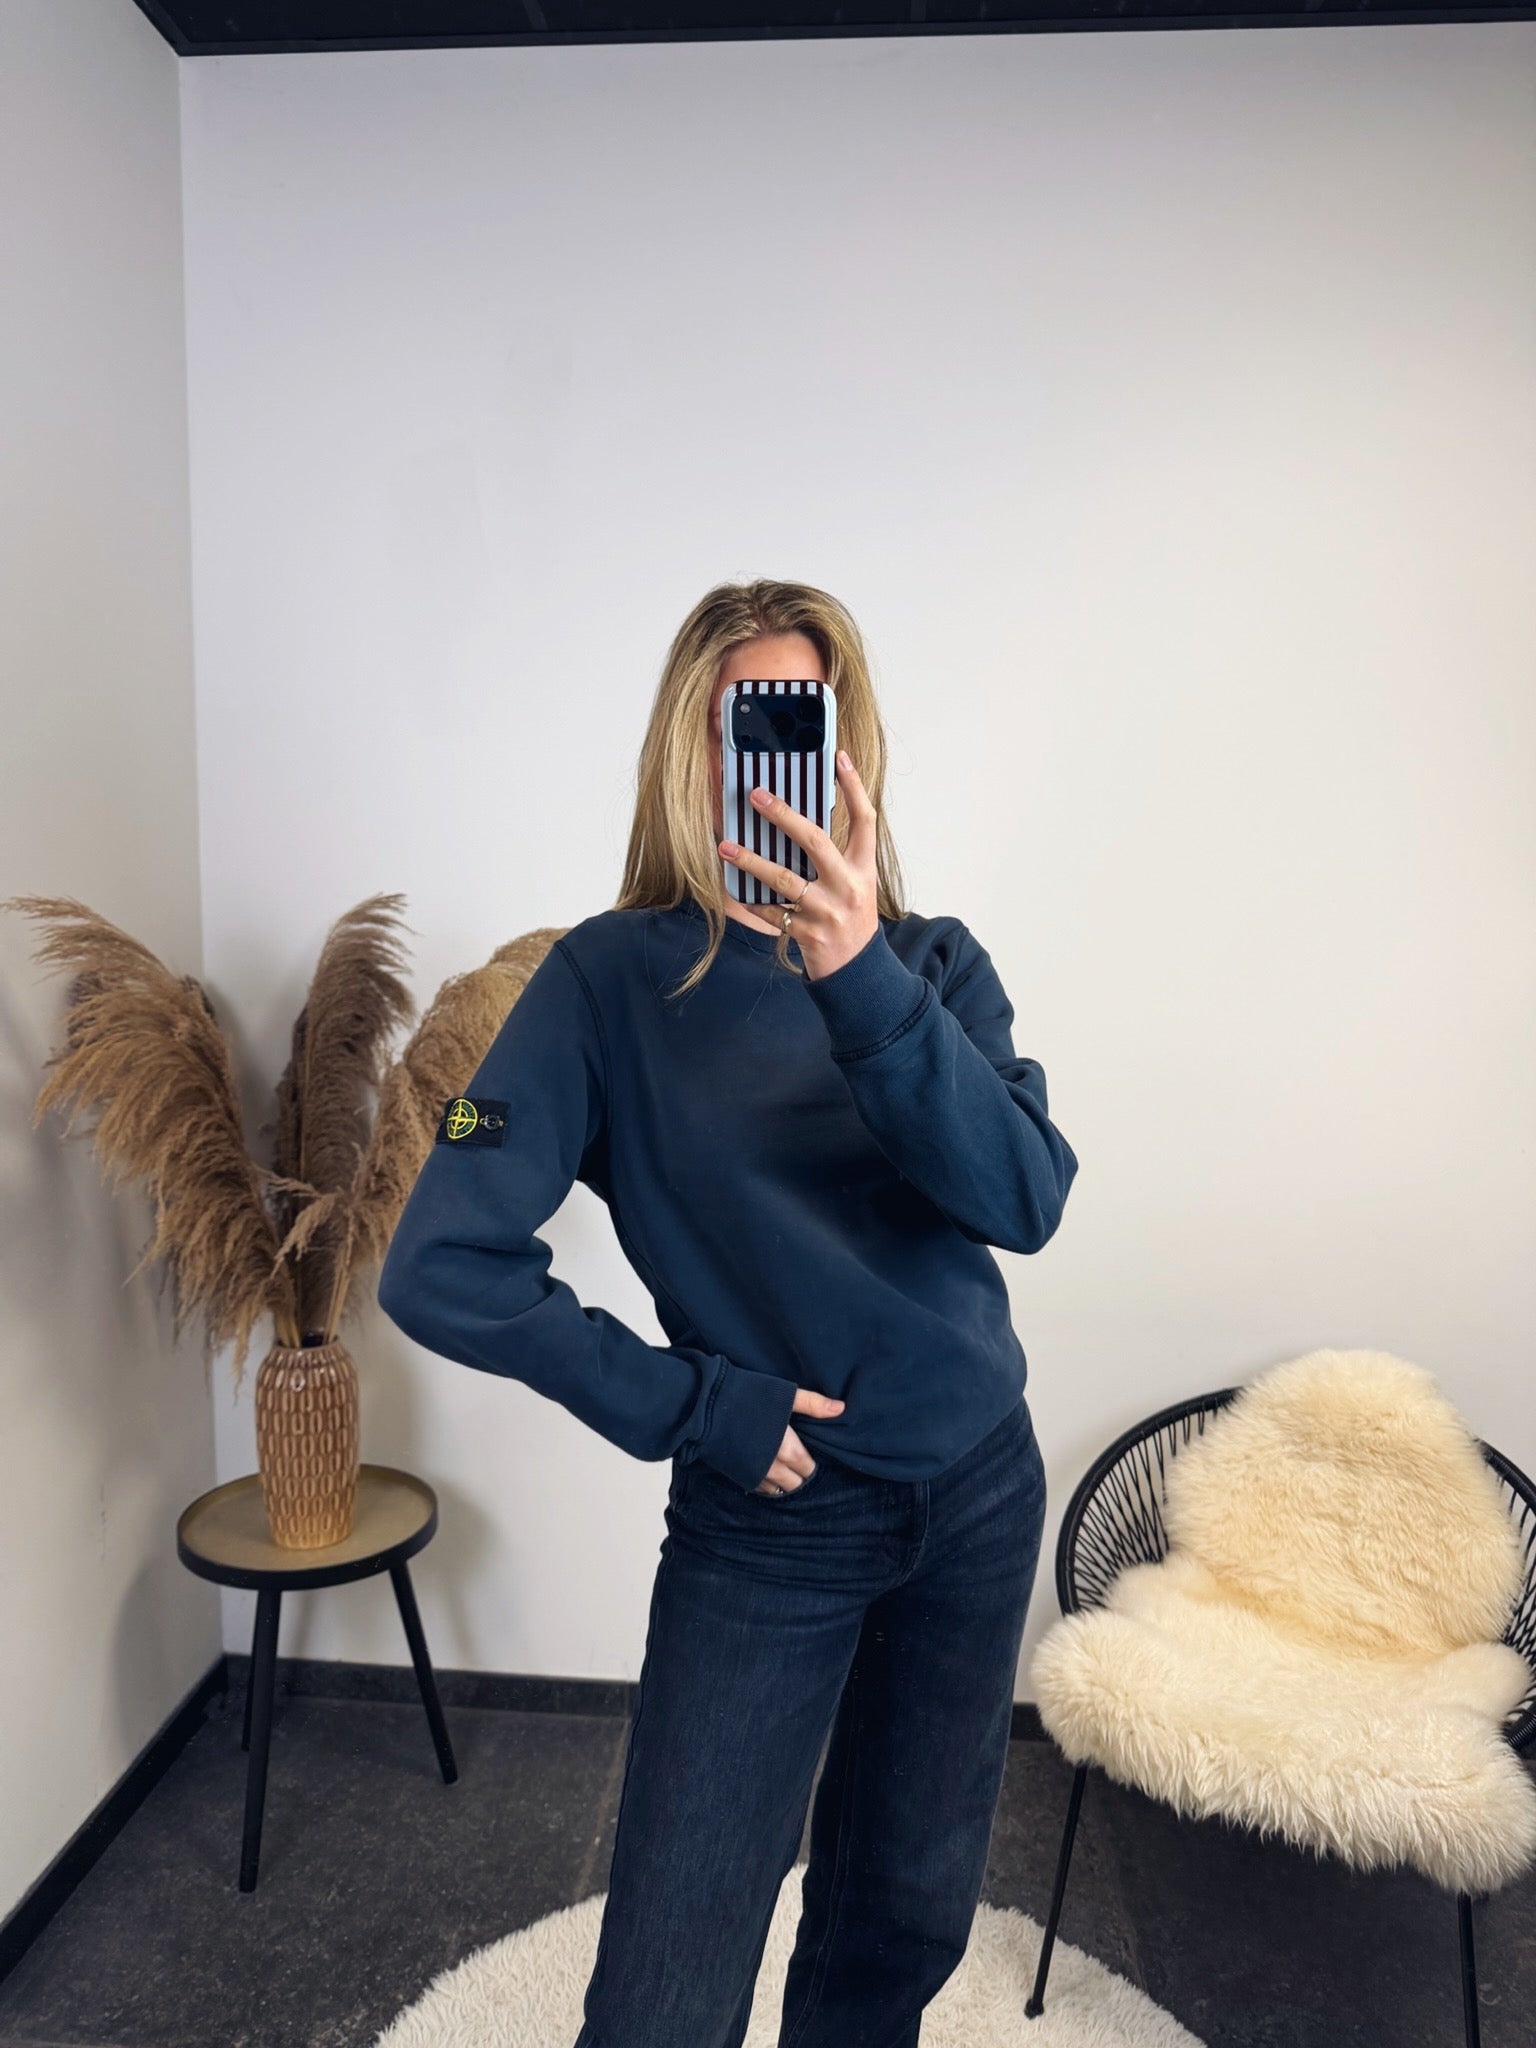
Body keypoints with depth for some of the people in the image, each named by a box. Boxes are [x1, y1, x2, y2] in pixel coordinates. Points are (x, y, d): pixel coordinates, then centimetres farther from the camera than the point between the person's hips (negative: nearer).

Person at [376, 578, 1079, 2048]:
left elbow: (1026, 1201, -19)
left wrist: (860, 973, -33)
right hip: (769, 1522, -3)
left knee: (907, 1920, 22)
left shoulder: (936, 964, -3)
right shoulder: (614, 979, -13)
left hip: (979, 1492, 4)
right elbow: (439, 1269, -17)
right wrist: (688, 1409, -14)